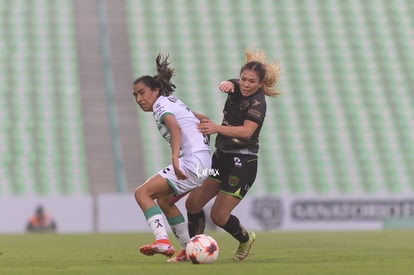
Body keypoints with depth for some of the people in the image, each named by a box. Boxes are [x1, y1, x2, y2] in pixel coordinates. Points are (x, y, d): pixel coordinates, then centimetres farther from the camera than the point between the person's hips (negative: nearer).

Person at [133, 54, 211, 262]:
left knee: (142, 193, -12)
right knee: (163, 200, 24)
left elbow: (175, 129, -25)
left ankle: (162, 240, -28)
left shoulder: (161, 104, -6)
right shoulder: (173, 102, 22)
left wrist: (175, 160, -38)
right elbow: (203, 120, 32)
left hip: (192, 161, -10)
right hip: (203, 161, 10)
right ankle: (188, 248, 24)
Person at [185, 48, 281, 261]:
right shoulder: (237, 89, 4)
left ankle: (245, 239, 23)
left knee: (219, 216, -6)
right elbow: (229, 85, -20)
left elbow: (246, 131, -32)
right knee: (193, 203, -1)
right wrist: (227, 85, -45)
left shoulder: (257, 102, -17)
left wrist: (217, 128, -47)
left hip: (243, 163, -7)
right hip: (222, 157, 7)